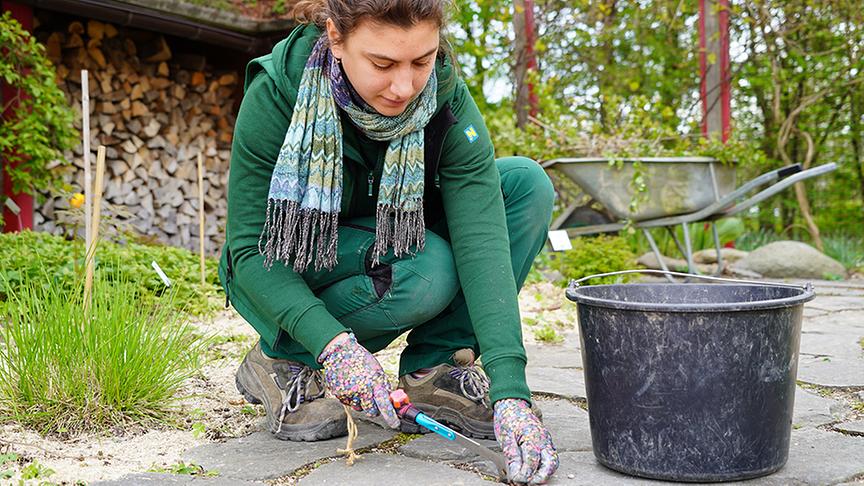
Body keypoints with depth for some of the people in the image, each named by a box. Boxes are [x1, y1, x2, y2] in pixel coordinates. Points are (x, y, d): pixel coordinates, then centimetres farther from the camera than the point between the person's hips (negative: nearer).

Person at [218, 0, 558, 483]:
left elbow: (480, 238, -29)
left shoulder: (447, 98, -22)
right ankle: (282, 360, -8)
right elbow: (248, 248, -25)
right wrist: (334, 343, -40)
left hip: (387, 251, 4)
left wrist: (510, 390, -39)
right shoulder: (276, 94, -28)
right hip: (282, 278, -3)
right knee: (426, 270, -34)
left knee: (527, 184, -16)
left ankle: (433, 370, -11)